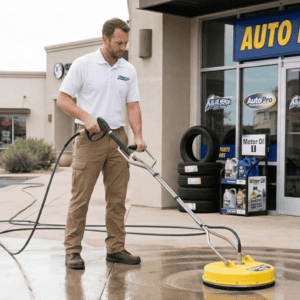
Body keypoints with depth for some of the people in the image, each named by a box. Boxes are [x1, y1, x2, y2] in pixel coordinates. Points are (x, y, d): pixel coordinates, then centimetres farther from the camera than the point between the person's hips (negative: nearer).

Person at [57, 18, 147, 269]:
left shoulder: (129, 70, 10)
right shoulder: (83, 65, -4)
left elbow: (133, 105, 7)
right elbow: (63, 100, -4)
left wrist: (138, 136, -7)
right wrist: (86, 116, -20)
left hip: (118, 138, 5)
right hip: (90, 138, -4)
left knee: (117, 199, 6)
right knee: (81, 197, -3)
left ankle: (116, 249, 13)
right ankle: (73, 250, 3)